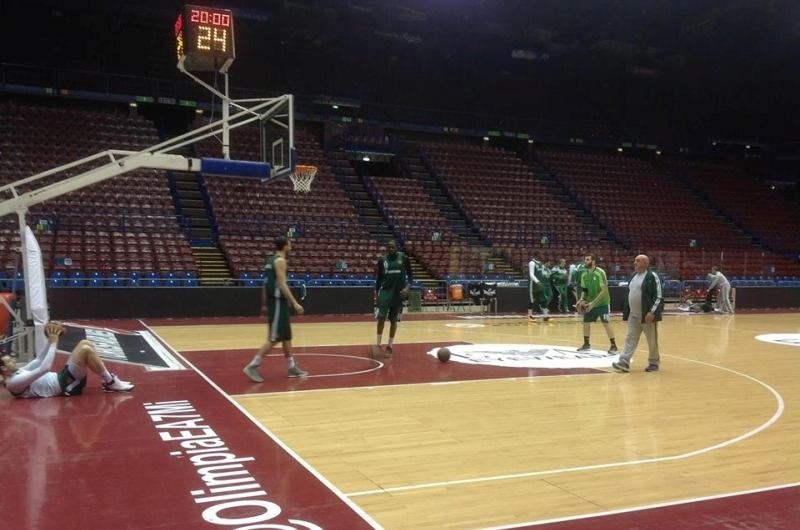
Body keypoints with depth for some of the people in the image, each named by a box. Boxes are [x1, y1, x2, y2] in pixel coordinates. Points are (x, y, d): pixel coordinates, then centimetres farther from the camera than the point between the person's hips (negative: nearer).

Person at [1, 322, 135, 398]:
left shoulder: (17, 373, 16)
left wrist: (50, 341, 13)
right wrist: (53, 343, -18)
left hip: (61, 378, 10)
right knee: (86, 350, -23)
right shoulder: (13, 382, -15)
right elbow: (44, 368, -24)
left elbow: (38, 360, 26)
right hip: (64, 385, -10)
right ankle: (111, 383, -14)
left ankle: (108, 379, 3)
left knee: (85, 343, 3)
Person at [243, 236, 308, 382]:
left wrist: (264, 305, 21)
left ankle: (292, 367, 21)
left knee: (287, 336, 14)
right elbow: (282, 285, -22)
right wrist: (295, 303, -23)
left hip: (274, 302, 10)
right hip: (278, 302, -10)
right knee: (274, 338, -7)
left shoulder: (271, 260, 15)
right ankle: (252, 366, -7)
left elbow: (266, 284, 17)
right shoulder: (280, 261, -13)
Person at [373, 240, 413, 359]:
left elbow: (410, 275, 1)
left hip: (398, 292, -1)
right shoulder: (382, 260, 2)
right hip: (385, 291, 1)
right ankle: (378, 344, 1)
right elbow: (379, 277, 9)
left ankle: (389, 346, 15)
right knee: (381, 317, -9)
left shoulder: (404, 258, -3)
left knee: (393, 320, 6)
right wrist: (376, 292, 3)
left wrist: (407, 287, -14)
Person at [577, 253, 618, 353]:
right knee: (586, 322, 6)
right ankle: (586, 344, 21)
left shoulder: (600, 272, -20)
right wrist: (582, 299, -8)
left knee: (606, 323, -9)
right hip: (590, 303, 6)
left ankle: (613, 345, 0)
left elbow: (604, 290, -22)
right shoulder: (584, 275, 0)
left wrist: (593, 302, -27)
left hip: (602, 303, -6)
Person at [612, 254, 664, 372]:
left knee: (652, 340, 5)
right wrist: (626, 312, 16)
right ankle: (624, 362, -1)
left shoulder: (652, 276, -10)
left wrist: (652, 312, -22)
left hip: (647, 315, -7)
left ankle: (654, 362, 20)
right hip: (633, 315, 7)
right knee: (630, 338, 1)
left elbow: (659, 296, -14)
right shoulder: (634, 276, 13)